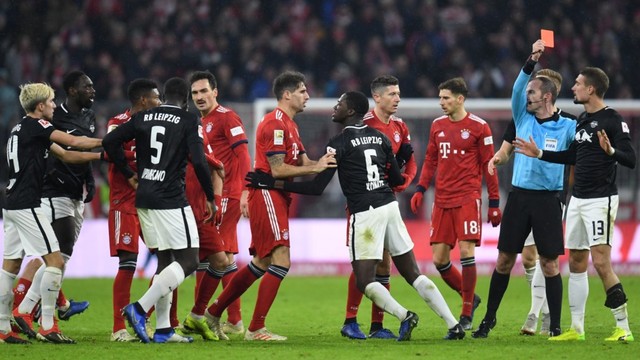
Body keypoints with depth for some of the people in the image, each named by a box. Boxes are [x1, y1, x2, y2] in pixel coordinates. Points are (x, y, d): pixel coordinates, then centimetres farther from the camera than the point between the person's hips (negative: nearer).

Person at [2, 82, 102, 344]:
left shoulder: (22, 129, 18)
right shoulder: (34, 126, -9)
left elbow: (66, 155, 18)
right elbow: (75, 143, -10)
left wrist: (100, 156, 13)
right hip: (26, 205, -10)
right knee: (55, 261, -8)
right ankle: (47, 327, -9)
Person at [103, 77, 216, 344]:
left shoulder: (143, 117, 10)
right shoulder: (188, 121, -5)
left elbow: (110, 141, 5)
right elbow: (198, 162, -13)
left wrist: (129, 175, 15)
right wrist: (210, 198, -1)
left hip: (144, 199, 7)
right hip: (170, 200, -7)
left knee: (164, 259, 15)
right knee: (188, 261, -1)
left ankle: (163, 329, 11)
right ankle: (140, 309, -17)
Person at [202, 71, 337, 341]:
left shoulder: (289, 124, 20)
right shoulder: (275, 124, -14)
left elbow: (303, 162, 16)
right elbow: (277, 169, -18)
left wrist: (322, 162, -4)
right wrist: (315, 168, -16)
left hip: (278, 197, 11)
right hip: (267, 195, -11)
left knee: (261, 263, 15)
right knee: (281, 262, -14)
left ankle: (213, 313, 24)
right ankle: (256, 329, -12)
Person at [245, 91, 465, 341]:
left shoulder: (339, 144, -7)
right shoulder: (380, 137, 12)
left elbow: (316, 188, -10)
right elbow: (397, 179, 17)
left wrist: (272, 183, -7)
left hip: (364, 213, -6)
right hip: (390, 206, 6)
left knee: (364, 281, -1)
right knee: (413, 274, 10)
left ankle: (404, 315, -21)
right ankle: (453, 324, 3)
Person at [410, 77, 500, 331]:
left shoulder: (478, 127, -3)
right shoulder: (437, 126, 12)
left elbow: (489, 166, -1)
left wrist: (494, 203, -2)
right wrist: (420, 190, 7)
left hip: (468, 198, -5)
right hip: (442, 200, 5)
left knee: (466, 251, -12)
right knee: (439, 259, 0)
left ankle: (466, 315, -3)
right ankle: (470, 298, 22)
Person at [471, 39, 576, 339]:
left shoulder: (567, 127, 0)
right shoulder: (523, 118, 7)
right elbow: (517, 88, -4)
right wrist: (532, 60, -15)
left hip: (548, 199, -3)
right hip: (519, 196, 3)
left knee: (549, 263, -2)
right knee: (504, 259, 5)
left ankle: (555, 325, 5)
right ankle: (489, 319, 15)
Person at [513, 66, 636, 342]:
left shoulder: (612, 120, -12)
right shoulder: (582, 120, 14)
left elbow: (631, 160, -18)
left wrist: (610, 151, -37)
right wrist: (539, 154, 24)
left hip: (601, 200, -9)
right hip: (578, 200, 9)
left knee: (601, 263, -14)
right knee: (576, 262, 10)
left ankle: (623, 328, -9)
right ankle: (576, 329, 16)